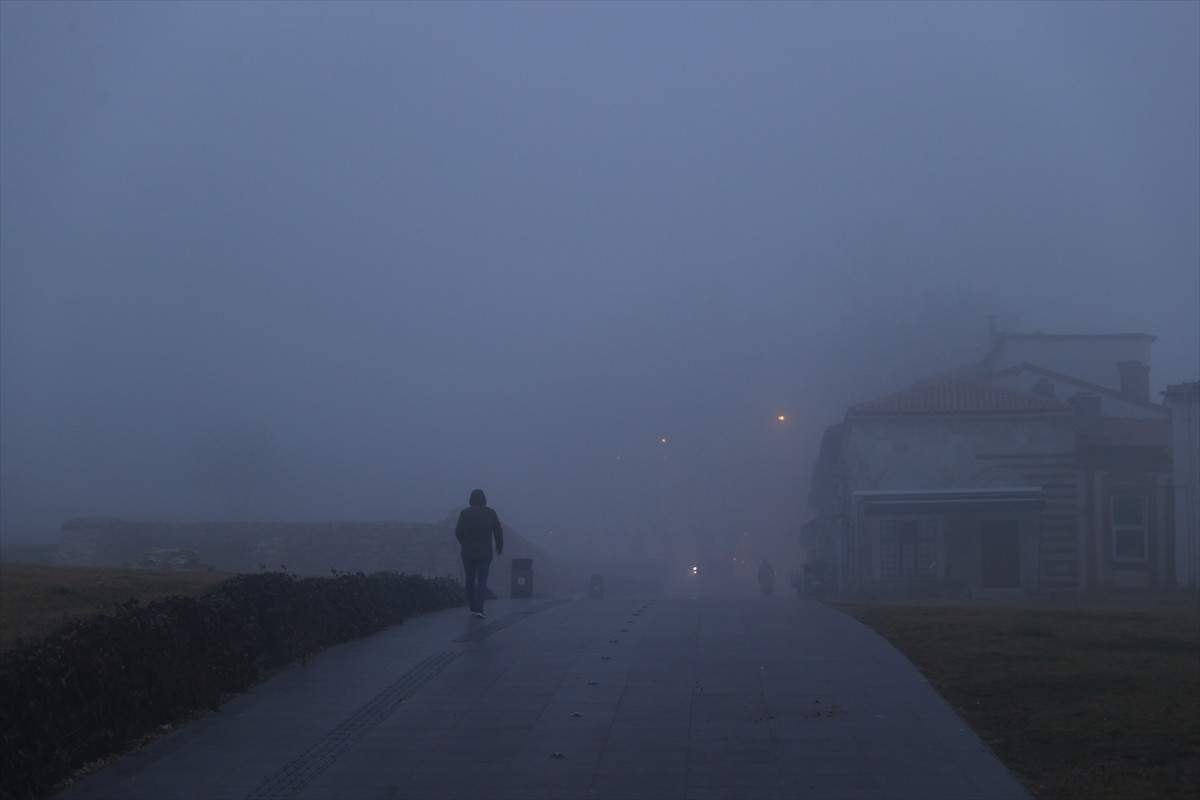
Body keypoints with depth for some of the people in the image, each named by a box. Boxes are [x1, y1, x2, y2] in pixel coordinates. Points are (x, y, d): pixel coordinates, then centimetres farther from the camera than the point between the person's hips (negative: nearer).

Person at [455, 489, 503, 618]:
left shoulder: (464, 513, -3)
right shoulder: (490, 513, -3)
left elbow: (458, 532, -4)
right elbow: (498, 531, 0)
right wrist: (499, 547, 15)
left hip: (468, 553, 1)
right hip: (485, 553, -1)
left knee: (470, 581, 13)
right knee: (482, 581, -1)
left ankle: (473, 607, 18)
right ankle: (479, 608, -15)